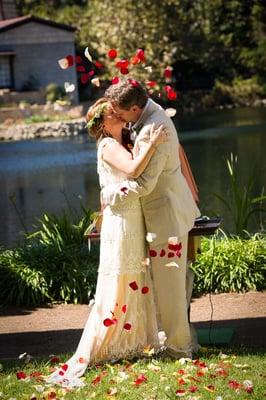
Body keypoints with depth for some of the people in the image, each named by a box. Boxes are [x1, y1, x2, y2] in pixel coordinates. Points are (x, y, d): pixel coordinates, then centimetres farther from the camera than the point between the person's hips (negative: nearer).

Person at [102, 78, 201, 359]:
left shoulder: (151, 131, -27)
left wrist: (110, 194, -12)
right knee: (174, 280, 17)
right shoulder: (153, 112, 6)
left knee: (169, 284, 0)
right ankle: (184, 339, 27)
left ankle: (179, 346, 10)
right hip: (172, 209, 11)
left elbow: (143, 183, -26)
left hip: (166, 215, -11)